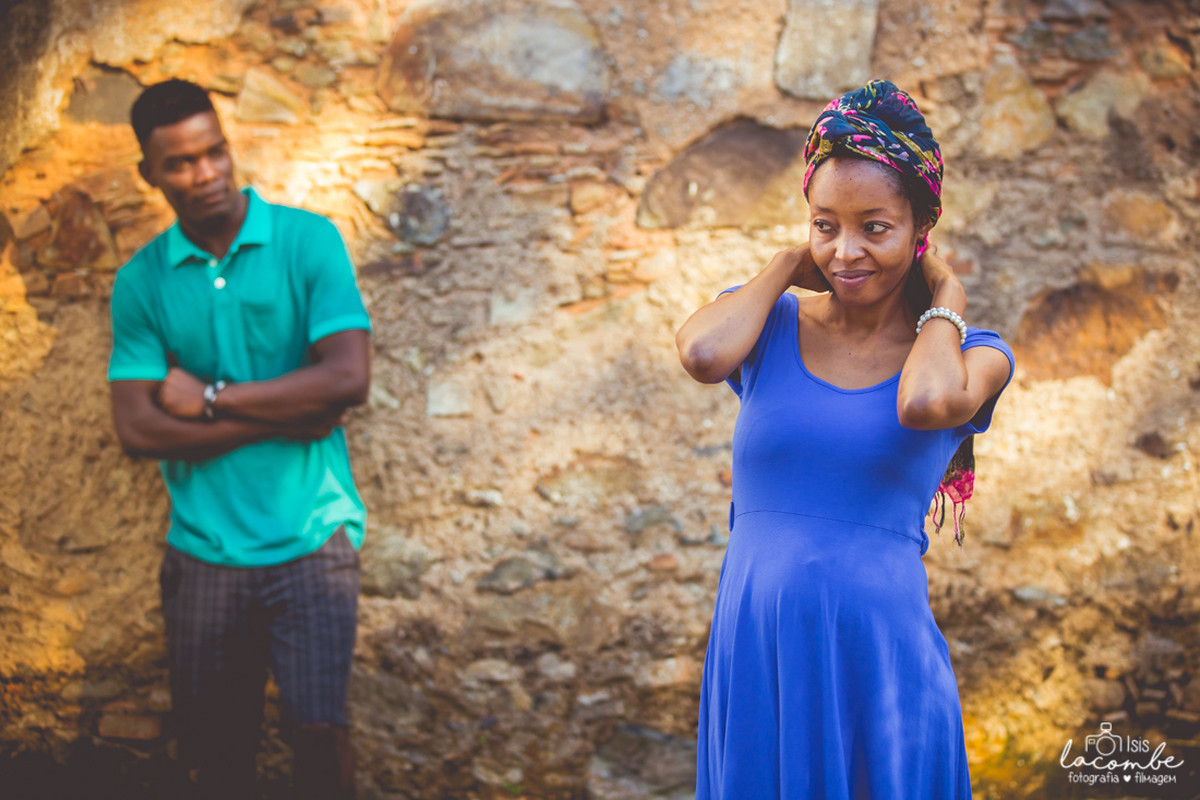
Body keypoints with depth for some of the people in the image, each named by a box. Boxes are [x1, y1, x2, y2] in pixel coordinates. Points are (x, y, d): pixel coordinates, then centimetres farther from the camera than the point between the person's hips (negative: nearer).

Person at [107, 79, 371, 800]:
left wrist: (211, 399, -8)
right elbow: (137, 428, -5)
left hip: (311, 536, -2)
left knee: (318, 727, -15)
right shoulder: (140, 282, 4)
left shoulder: (307, 241, -2)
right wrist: (283, 417, -12)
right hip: (204, 546, 3)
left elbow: (349, 378, -13)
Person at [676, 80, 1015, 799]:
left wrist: (945, 296, -3)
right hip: (755, 664, 1)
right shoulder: (769, 325, 5)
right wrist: (791, 265, -1)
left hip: (883, 665, -1)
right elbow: (703, 355, -19)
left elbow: (927, 403, -23)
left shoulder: (968, 354, 1)